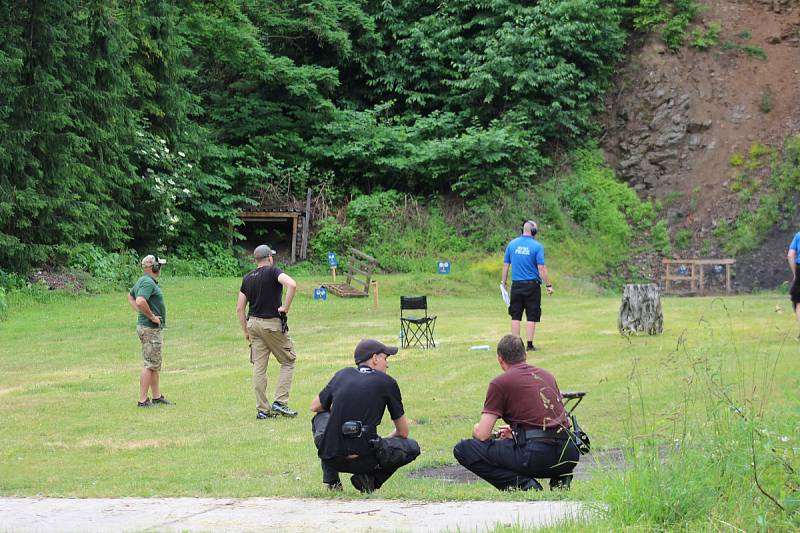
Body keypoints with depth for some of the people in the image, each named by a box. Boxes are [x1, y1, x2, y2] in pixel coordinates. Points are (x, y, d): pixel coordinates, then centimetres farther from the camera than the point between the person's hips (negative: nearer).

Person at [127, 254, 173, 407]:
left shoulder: (142, 281, 13)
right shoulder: (148, 282, -19)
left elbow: (130, 297, 28)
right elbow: (140, 301, -34)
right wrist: (152, 316, -21)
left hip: (150, 328, 10)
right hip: (150, 329, -10)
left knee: (155, 365, 16)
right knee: (150, 365, -8)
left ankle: (157, 396, 23)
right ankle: (143, 400, -7)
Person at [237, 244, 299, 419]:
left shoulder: (247, 278, 9)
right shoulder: (273, 271, -8)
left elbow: (239, 309, 9)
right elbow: (292, 285, -28)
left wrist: (246, 331, 15)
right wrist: (285, 307, -17)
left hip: (253, 323, 5)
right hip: (273, 324, -5)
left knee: (259, 367, 8)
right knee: (288, 361, 8)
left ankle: (262, 409, 8)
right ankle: (280, 402, -1)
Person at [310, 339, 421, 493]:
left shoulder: (342, 374, 14)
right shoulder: (387, 382, 5)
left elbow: (314, 407, 28)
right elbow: (403, 432, 12)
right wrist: (384, 440, 32)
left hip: (331, 457, 3)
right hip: (364, 460, -3)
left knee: (321, 416, 35)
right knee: (412, 447, 21)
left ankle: (331, 479, 20)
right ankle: (371, 478, -1)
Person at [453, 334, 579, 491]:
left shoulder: (500, 383, 2)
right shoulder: (546, 375, 21)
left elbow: (481, 435, -2)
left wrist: (476, 429, 23)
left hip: (536, 454, -6)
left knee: (463, 450, 2)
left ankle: (521, 484, -10)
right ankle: (558, 478, 11)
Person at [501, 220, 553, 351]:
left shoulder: (512, 244, 2)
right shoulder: (537, 246, -9)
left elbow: (506, 264, 6)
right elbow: (541, 268, -12)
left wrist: (503, 282, 15)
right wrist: (548, 285, -6)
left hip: (516, 285, 3)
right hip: (532, 285, -3)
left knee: (515, 316, 9)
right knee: (532, 316, 5)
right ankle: (530, 344, 5)